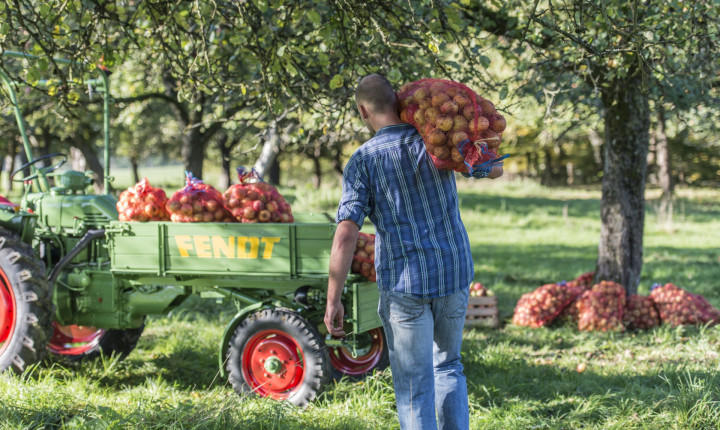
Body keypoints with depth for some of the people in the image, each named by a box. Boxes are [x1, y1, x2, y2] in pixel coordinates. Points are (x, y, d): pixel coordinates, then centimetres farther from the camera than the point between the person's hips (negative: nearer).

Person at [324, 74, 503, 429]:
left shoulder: (362, 161, -6)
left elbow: (345, 234, -15)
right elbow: (495, 169, 18)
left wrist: (333, 300, -11)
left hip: (404, 284, -3)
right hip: (454, 275, 4)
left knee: (414, 385, 4)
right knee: (448, 366, 24)